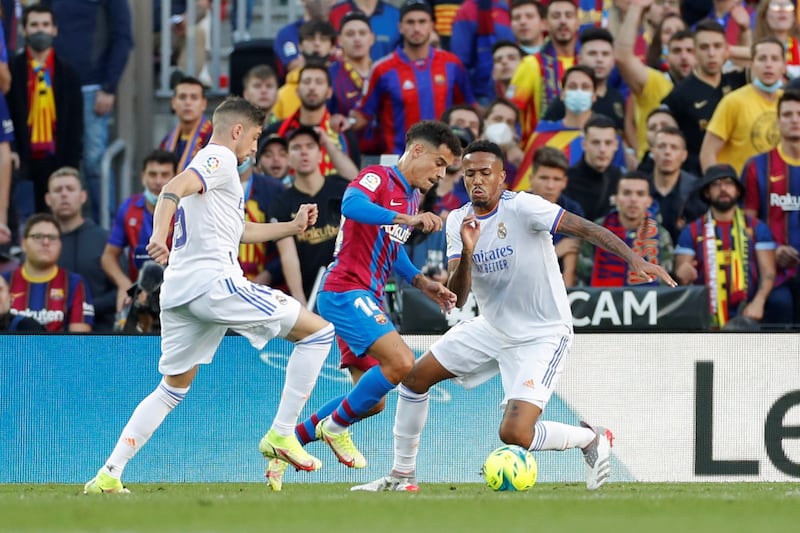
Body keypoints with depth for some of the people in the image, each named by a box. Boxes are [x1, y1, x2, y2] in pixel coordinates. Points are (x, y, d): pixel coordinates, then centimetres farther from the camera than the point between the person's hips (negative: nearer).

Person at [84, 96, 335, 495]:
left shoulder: (210, 164, 28)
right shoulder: (219, 159, -2)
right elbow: (173, 189, -22)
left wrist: (293, 226, 37)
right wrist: (159, 235, -38)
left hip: (178, 293, 10)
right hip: (214, 282, -10)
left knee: (172, 389, 17)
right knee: (317, 331, -2)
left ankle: (108, 475, 7)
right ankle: (281, 435, -6)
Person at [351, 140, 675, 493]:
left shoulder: (522, 207, -20)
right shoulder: (458, 222, -2)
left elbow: (586, 228, -27)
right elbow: (456, 299, -8)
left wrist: (634, 259, -41)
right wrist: (466, 253, -26)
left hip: (542, 337, -7)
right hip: (492, 328, 7)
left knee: (514, 433, -20)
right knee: (415, 378, 7)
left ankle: (592, 439, 7)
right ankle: (402, 475, 22)